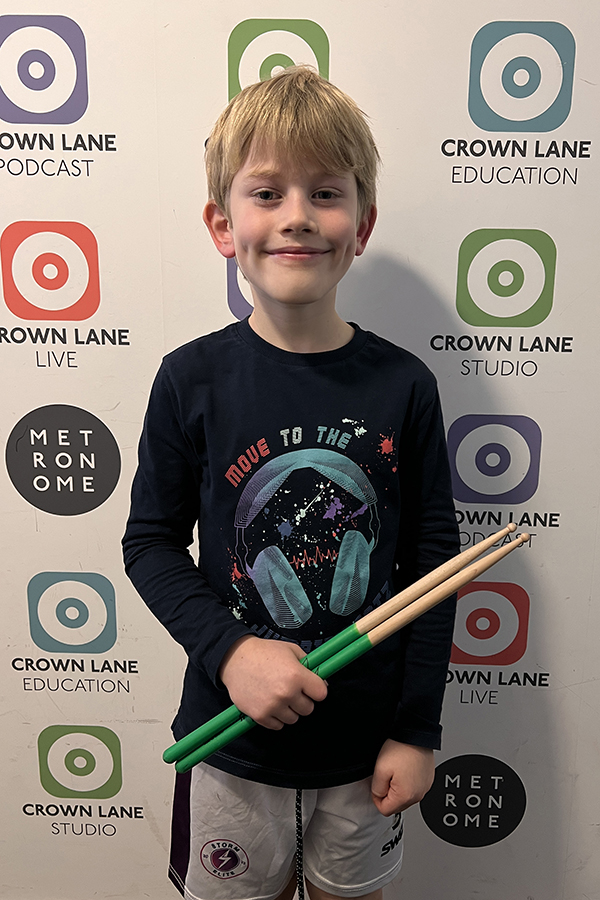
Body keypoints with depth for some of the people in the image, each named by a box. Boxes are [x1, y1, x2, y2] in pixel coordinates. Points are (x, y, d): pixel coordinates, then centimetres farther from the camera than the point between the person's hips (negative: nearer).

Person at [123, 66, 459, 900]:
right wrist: (229, 650, -20)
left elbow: (433, 560, -5)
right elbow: (151, 543, -6)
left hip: (369, 735, 1)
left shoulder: (403, 384, -11)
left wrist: (418, 729, -3)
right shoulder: (193, 379, -13)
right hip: (232, 736, 0)